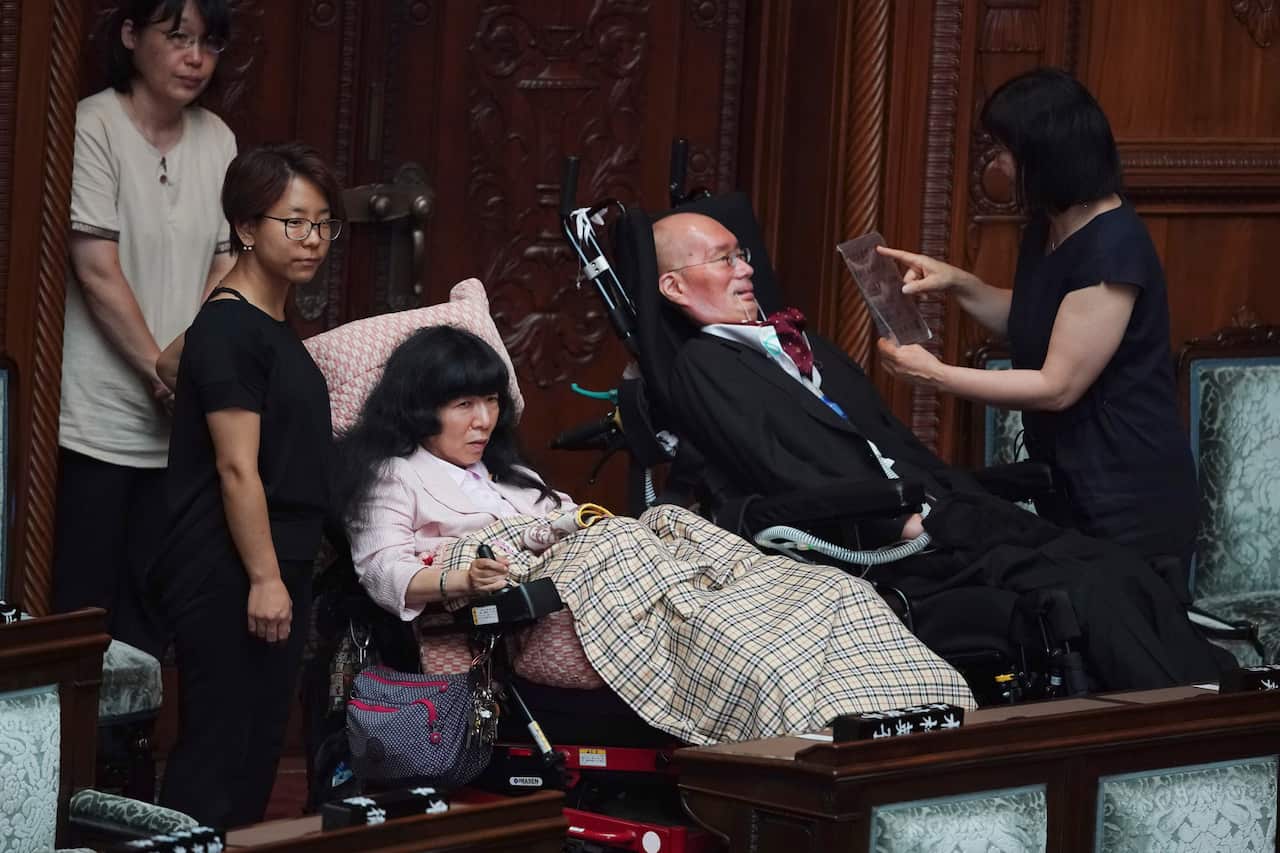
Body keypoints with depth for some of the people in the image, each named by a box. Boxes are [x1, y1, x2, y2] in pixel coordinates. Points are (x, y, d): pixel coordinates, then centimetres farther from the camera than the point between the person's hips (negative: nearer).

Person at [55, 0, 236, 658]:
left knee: (153, 610, 7)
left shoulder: (216, 140, 8)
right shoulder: (94, 127, -10)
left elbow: (224, 270, 10)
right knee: (86, 605, -4)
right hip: (100, 419, -5)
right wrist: (165, 377, -12)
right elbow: (98, 274, -14)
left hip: (177, 422, 5)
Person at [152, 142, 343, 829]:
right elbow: (237, 469, -19)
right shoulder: (230, 329, -14)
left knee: (259, 747, 11)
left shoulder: (274, 328, 15)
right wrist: (264, 579, -20)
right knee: (219, 749, -8)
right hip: (224, 573, -10)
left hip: (274, 566, 10)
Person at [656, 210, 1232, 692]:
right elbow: (783, 476, -10)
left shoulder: (805, 346, 28)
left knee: (1121, 571, -14)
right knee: (1086, 592, -25)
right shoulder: (703, 367, 2)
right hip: (879, 556, -8)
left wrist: (978, 510, 7)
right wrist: (903, 523, -16)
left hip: (939, 517, 8)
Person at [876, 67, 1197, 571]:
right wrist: (958, 284, 5)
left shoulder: (1112, 248, -23)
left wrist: (936, 376, -17)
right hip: (1067, 484, 9)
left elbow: (1057, 387, -21)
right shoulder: (1047, 230, 5)